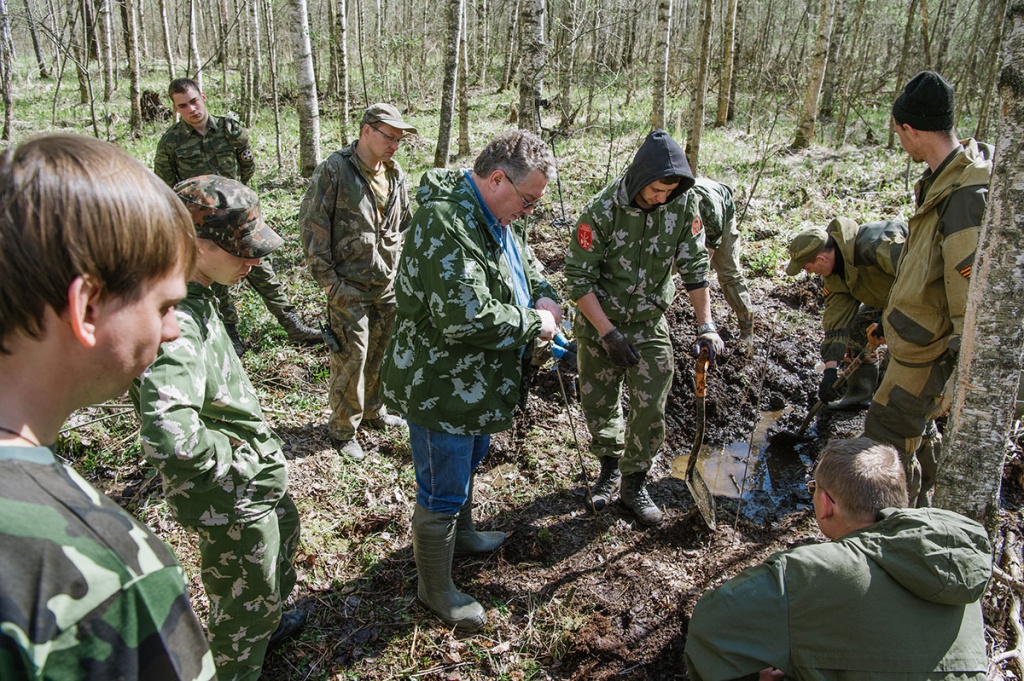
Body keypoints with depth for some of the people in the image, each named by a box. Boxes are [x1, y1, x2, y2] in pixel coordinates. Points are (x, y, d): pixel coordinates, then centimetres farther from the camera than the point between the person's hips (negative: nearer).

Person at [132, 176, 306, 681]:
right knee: (245, 599, 13)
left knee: (283, 531, 34)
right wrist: (238, 461, -27)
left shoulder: (194, 296, -2)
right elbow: (168, 437, -45)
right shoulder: (173, 323, -33)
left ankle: (267, 624, 60)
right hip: (229, 497, -10)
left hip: (257, 476, 10)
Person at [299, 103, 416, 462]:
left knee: (380, 353, 15)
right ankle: (343, 428, 17)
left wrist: (400, 268, 12)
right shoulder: (334, 170, -11)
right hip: (349, 288, -6)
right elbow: (312, 224, -11)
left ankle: (372, 412, 36)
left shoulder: (396, 175, 9)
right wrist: (328, 280, -13)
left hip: (388, 285, 6)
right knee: (351, 359, -1)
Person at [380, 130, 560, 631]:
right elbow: (467, 317, -37)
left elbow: (526, 264, 22)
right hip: (440, 388, -10)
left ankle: (460, 533, 56)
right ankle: (435, 588, 28)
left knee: (467, 465, 30)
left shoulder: (492, 219, 5)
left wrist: (544, 297, 0)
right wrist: (536, 324, -23)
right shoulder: (445, 223, -29)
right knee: (442, 491, 6)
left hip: (477, 382, 10)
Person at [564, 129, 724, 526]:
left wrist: (706, 324, -11)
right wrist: (608, 334, -21)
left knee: (650, 410, -1)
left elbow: (694, 266, -4)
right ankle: (610, 466, 37)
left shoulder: (684, 203, -12)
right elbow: (579, 278, -17)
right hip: (599, 321, -1)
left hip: (650, 324, 2)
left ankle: (634, 483, 20)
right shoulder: (602, 211, -21)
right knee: (599, 404, 10)